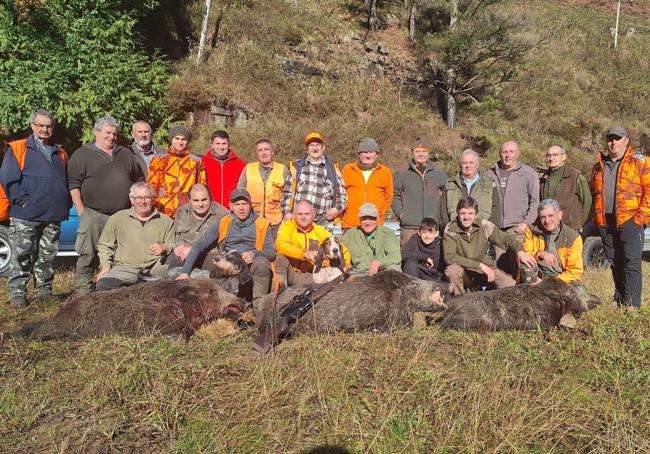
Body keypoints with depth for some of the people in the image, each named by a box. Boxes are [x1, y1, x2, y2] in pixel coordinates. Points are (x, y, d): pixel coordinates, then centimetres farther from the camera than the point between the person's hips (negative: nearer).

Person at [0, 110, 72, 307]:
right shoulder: (18, 149, 2)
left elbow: (67, 181, 20)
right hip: (25, 216, -4)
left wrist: (65, 205, 8)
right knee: (21, 256, -1)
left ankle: (44, 290, 20)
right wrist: (21, 200, -14)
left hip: (54, 216, 5)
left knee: (47, 257, 10)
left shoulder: (60, 153, 17)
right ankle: (17, 293, 6)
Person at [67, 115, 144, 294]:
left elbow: (139, 180, 21)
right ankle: (82, 290, 6)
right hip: (94, 215, -4)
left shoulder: (126, 154, 17)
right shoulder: (82, 154, 4)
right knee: (88, 254, -3)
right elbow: (73, 184, -1)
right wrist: (81, 210, -8)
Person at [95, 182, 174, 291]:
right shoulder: (117, 218, 13)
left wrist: (164, 247, -8)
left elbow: (174, 244, 14)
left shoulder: (166, 221, 15)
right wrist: (106, 265, 2)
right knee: (104, 285, -28)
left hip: (156, 267, 0)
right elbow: (104, 245, 17)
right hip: (125, 268, 0)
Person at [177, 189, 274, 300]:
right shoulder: (223, 224, 9)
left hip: (253, 267, -1)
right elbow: (199, 246, 7)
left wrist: (254, 253, -19)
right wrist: (185, 272, -3)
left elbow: (272, 252, 3)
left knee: (261, 262, -34)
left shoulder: (261, 224, 7)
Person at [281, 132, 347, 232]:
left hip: (324, 222, 0)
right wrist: (287, 212, 2)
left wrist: (337, 209, 0)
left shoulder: (332, 167, 13)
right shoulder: (296, 166, 13)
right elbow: (287, 192, 14)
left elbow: (342, 194, 17)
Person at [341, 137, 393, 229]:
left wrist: (379, 215, 6)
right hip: (350, 225, 0)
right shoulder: (347, 170, 7)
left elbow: (388, 198, 15)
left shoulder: (385, 172, 8)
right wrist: (344, 214, 6)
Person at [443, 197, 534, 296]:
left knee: (510, 285, -21)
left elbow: (507, 238, -2)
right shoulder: (451, 229, -15)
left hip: (485, 269, 2)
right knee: (452, 270, -34)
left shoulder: (485, 226, -9)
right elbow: (449, 257, -24)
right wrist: (480, 265, -27)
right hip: (463, 272, -2)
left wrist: (520, 251, -25)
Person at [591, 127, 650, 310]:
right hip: (605, 223, 5)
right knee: (615, 264, 12)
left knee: (631, 264, -7)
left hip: (629, 221, -5)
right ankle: (619, 301, 22)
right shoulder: (599, 166, 17)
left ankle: (632, 305, -6)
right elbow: (593, 193, 23)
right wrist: (596, 216, 12)